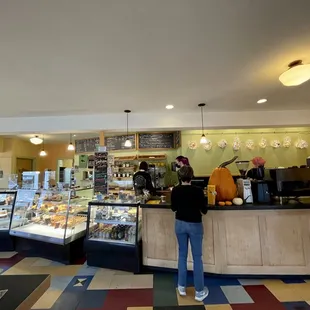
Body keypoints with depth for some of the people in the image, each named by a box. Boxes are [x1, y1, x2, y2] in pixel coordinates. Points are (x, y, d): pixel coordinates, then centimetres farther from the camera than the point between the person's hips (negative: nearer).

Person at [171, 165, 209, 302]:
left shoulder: (175, 191, -9)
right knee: (197, 257, 11)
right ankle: (199, 291, 24)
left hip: (180, 224, 3)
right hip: (195, 225, -3)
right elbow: (204, 211, -10)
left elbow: (173, 208, 4)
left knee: (182, 255, 18)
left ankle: (182, 287, 31)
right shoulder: (198, 191, -18)